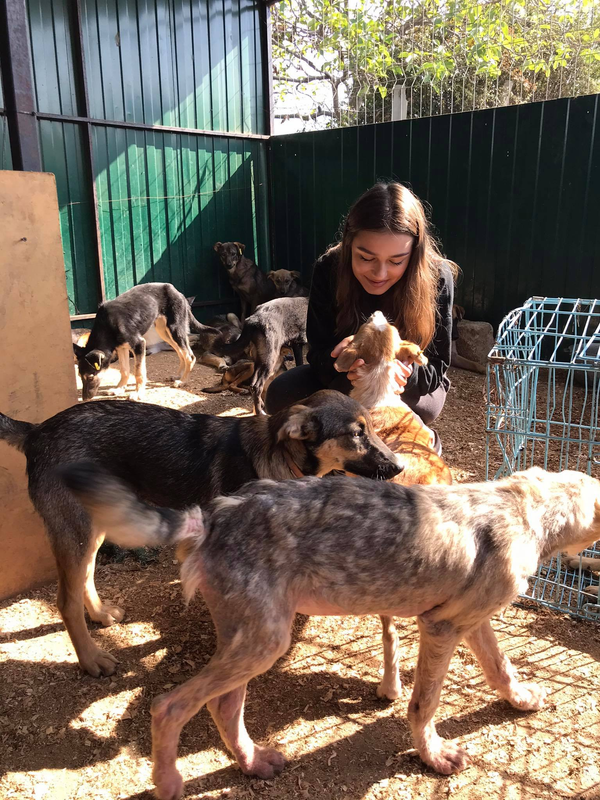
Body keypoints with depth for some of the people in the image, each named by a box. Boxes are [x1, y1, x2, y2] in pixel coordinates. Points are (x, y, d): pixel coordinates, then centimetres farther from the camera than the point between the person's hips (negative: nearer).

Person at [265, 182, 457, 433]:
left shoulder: (436, 278, -25)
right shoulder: (328, 270, -21)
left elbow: (436, 368, -20)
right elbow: (318, 353, -19)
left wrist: (401, 373, -44)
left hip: (413, 386, -2)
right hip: (345, 377, 3)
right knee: (280, 396, -21)